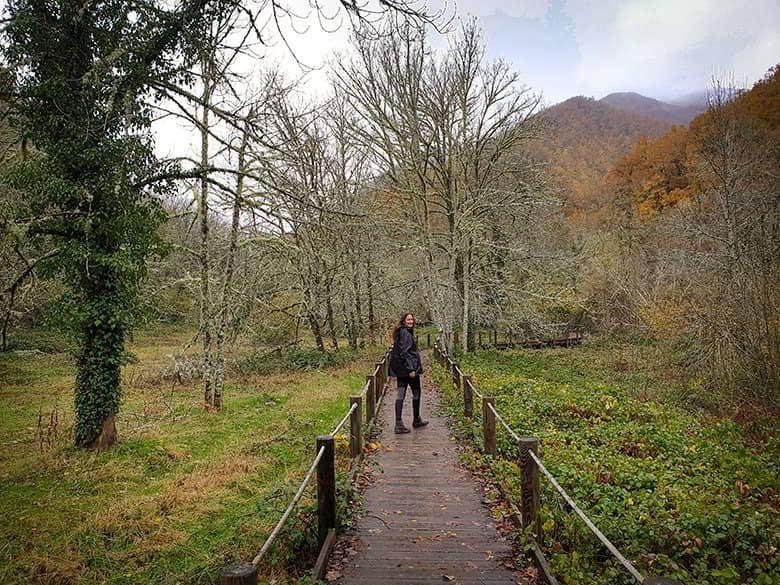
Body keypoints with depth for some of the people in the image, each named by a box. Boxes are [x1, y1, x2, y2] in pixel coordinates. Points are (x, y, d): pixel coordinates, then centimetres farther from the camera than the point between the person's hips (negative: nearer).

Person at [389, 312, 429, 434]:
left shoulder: (401, 332, 15)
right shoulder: (405, 333, -15)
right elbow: (404, 352, -22)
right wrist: (411, 369, -23)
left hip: (400, 369, 9)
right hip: (408, 368, -9)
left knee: (400, 394, 3)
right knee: (416, 393, 9)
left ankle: (398, 424, 1)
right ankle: (416, 420, 23)